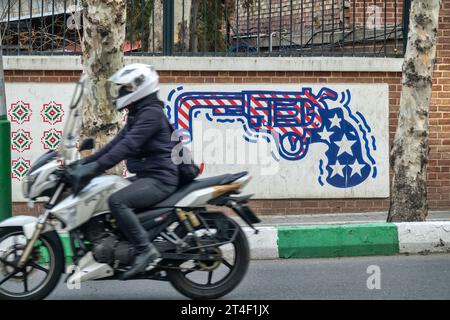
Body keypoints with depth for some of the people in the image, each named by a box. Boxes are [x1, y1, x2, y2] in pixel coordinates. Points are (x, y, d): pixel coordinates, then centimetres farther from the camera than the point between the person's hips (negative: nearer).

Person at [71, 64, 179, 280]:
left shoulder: (151, 113, -14)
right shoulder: (138, 114, 19)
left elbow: (128, 146, -25)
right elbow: (118, 142, 20)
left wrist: (96, 167, -30)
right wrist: (87, 161, 12)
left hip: (159, 178, -11)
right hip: (146, 176, 11)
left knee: (117, 201, -30)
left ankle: (144, 250, -28)